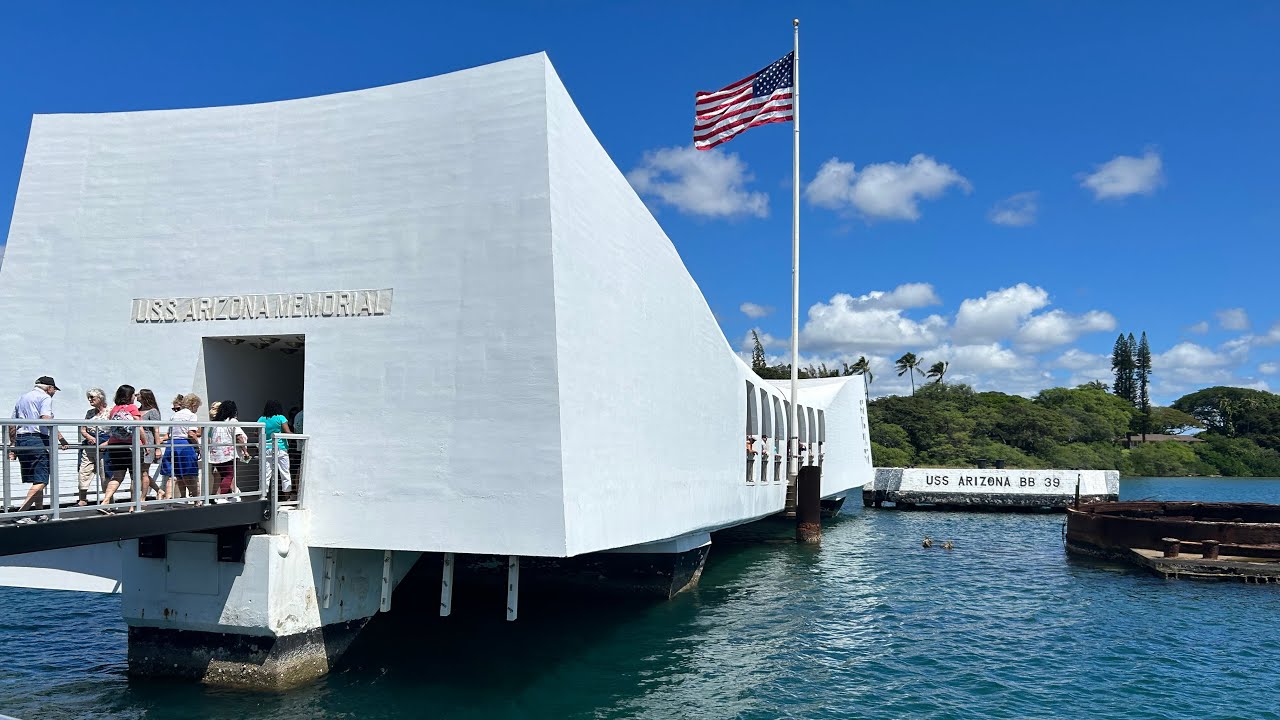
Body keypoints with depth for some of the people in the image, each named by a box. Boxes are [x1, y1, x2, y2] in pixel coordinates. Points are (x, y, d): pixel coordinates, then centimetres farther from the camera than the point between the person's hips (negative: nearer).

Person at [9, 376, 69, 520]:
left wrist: (13, 446, 24)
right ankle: (21, 512, -21)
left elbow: (12, 426, 22)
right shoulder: (45, 397, 0)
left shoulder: (21, 398, 24)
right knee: (41, 481, -10)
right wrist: (60, 438, -18)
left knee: (37, 480, 16)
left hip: (20, 440, 8)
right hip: (37, 440, -8)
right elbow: (46, 420, -17)